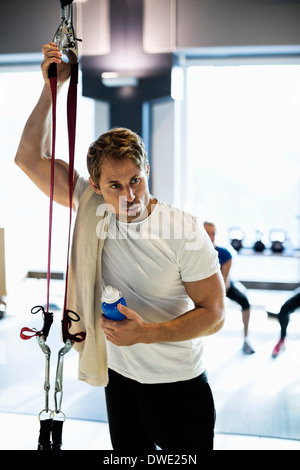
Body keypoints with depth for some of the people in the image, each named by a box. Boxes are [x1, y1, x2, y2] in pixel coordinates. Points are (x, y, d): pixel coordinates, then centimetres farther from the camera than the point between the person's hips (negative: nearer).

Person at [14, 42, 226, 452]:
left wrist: (146, 333, -26)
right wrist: (53, 86, -11)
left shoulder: (184, 231, -18)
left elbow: (214, 313, -14)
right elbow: (29, 158, -5)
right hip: (119, 378, 4)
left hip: (179, 386, -3)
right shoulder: (91, 209, -6)